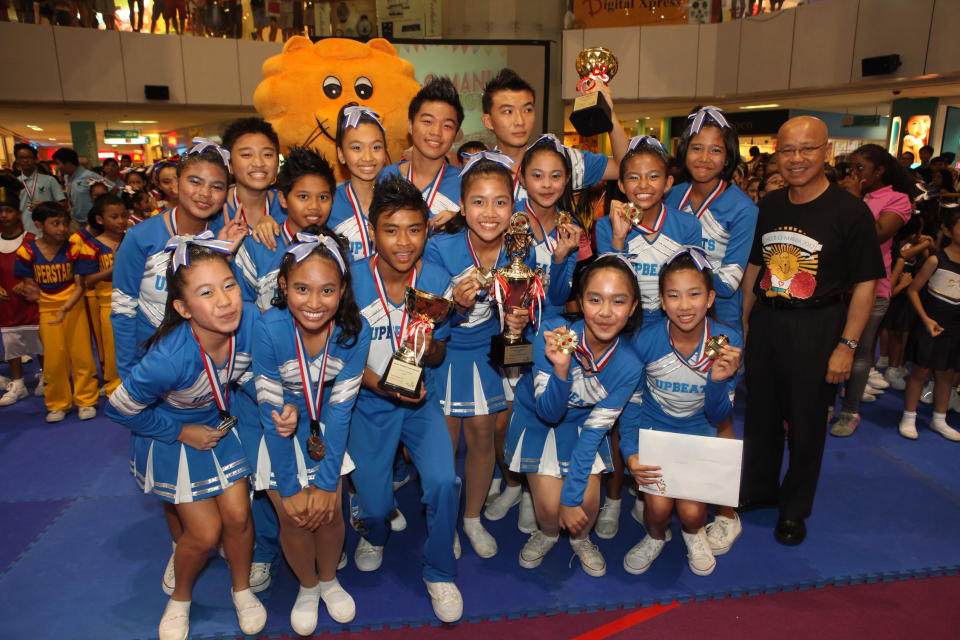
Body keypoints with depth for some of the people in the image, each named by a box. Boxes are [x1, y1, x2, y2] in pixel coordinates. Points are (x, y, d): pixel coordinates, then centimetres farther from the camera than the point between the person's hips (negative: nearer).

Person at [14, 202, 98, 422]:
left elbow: (79, 286, -8)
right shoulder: (28, 251, -7)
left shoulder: (73, 249, -8)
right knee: (54, 358, 7)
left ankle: (85, 400, 15)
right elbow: (30, 285, 4)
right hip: (47, 309, 1)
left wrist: (65, 308, -18)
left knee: (81, 354, 0)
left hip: (74, 306, -1)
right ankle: (57, 404, 22)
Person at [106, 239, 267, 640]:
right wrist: (183, 433, -12)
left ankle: (242, 590, 34)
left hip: (220, 422, 4)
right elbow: (120, 409, -20)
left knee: (237, 516, 5)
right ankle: (180, 599, 36)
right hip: (172, 438, -3)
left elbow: (253, 373, -5)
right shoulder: (169, 358, -39)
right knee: (205, 533, 3)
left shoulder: (249, 322, -28)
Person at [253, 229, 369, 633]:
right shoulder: (270, 328, -31)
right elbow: (270, 412, -23)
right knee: (294, 517, 1)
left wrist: (327, 481, -15)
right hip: (279, 431, -1)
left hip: (326, 430, 2)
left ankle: (329, 580, 36)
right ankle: (308, 587, 33)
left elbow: (340, 409, -17)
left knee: (330, 511, 4)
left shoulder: (355, 330, -25)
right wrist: (289, 488, -17)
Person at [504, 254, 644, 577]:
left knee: (588, 502, -6)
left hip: (582, 423, 2)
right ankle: (547, 533, 30)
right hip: (536, 419, -1)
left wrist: (572, 496, -17)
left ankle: (581, 539, 32)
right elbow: (548, 412, -27)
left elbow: (595, 429, -17)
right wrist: (560, 369, -47)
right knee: (550, 506, -9)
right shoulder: (552, 335, -32)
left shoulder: (629, 365, -25)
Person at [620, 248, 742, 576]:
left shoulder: (727, 340, -18)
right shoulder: (646, 340, -20)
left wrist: (719, 380, -30)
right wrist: (630, 453, -16)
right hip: (652, 429, -1)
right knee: (659, 506, -18)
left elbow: (718, 418, -10)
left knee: (691, 510, -15)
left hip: (698, 432, 1)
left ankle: (693, 533, 24)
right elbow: (630, 402, -5)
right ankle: (655, 537, 20)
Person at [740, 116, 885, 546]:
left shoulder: (850, 211, -12)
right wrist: (744, 320, 11)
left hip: (816, 328, -5)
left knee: (806, 422, 9)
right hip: (766, 321, 5)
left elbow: (865, 283, -11)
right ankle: (759, 488, 39)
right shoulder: (769, 207, 4)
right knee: (761, 413, 17)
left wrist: (847, 345, -15)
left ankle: (795, 508, 29)